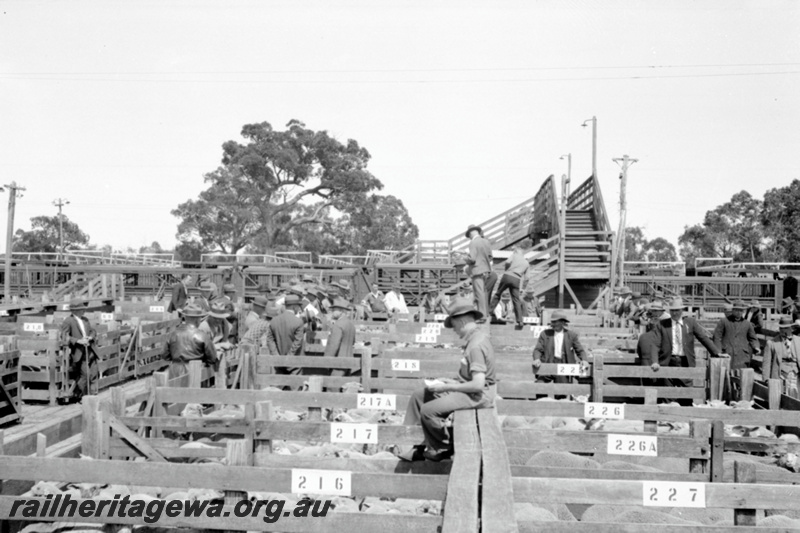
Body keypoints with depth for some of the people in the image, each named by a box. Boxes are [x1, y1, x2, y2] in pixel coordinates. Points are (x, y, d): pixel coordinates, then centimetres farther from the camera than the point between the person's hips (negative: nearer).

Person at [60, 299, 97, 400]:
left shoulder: (85, 320, 17)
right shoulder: (68, 321, -6)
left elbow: (92, 331, 21)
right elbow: (64, 335, -14)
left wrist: (90, 337, -3)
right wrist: (78, 341, -23)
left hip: (88, 350, 7)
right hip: (77, 351, -7)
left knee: (93, 371, 1)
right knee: (85, 373, -13)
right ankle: (77, 395, 4)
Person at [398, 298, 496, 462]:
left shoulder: (476, 345, -23)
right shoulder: (478, 336, 9)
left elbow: (478, 385, -28)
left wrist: (447, 387, -18)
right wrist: (451, 382, 10)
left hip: (477, 396, -11)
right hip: (469, 392, 11)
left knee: (428, 410, -22)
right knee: (419, 395, 8)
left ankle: (444, 449, 3)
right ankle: (426, 446, 10)